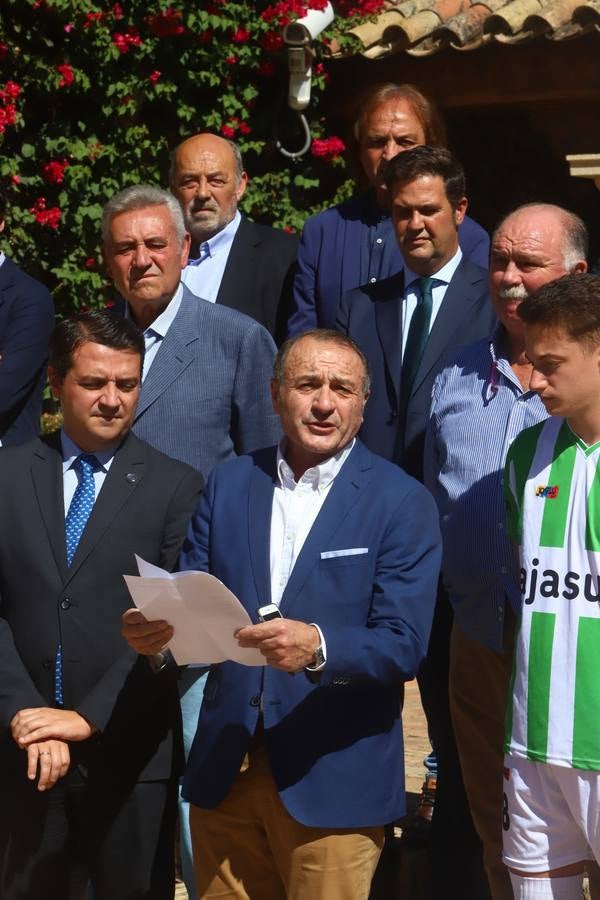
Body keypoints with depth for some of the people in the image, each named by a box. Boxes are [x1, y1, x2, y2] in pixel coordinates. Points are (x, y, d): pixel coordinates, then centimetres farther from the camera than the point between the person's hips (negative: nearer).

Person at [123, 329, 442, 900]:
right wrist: (156, 627, -17)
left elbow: (404, 644, -12)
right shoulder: (229, 483, 8)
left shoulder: (403, 504, -5)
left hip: (332, 781, -3)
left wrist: (318, 646, -31)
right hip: (223, 768, 4)